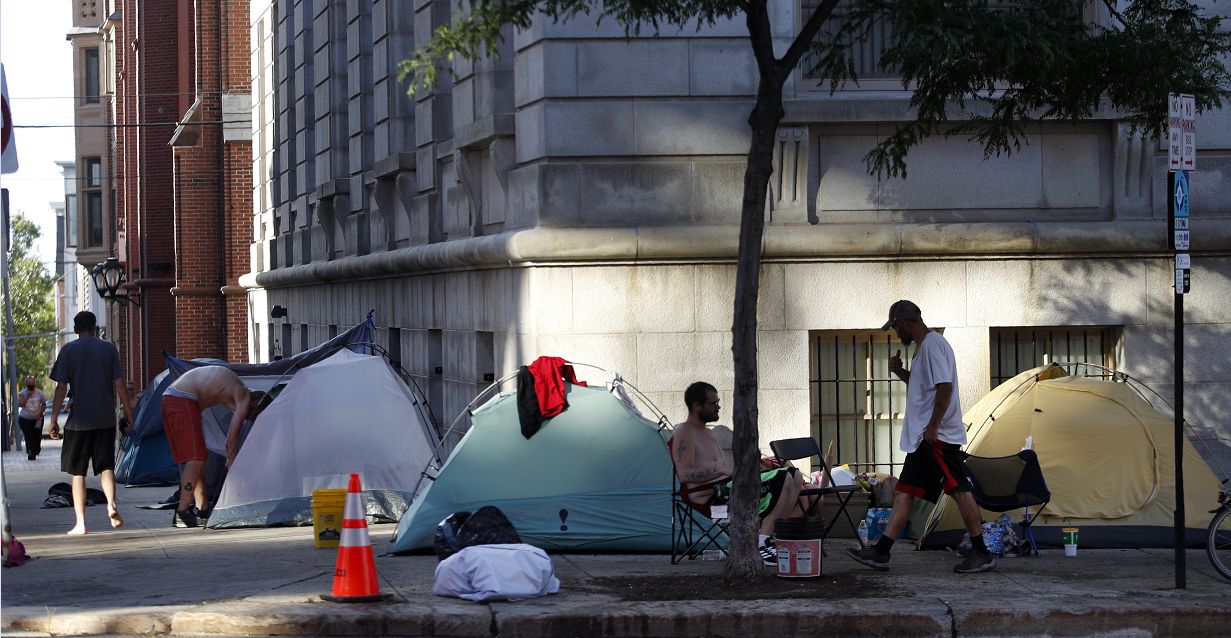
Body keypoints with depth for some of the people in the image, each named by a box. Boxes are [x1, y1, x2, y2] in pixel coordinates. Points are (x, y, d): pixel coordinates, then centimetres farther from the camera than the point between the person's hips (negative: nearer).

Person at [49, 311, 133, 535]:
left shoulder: (68, 350, -1)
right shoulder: (109, 348, 3)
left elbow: (61, 387, -5)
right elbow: (119, 383, -1)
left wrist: (54, 419, 0)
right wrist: (127, 410, 11)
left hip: (79, 420, -1)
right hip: (106, 419, 2)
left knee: (78, 472, 6)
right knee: (106, 466, 11)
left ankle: (81, 523, 3)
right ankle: (111, 504, -15)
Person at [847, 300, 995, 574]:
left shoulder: (932, 344, -13)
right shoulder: (924, 346, 19)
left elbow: (944, 386, -21)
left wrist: (933, 426, -22)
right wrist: (900, 371, 14)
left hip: (938, 436, -11)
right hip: (922, 438, 11)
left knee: (959, 490, -7)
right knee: (904, 492, 7)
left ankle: (981, 553, -4)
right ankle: (880, 552, 6)